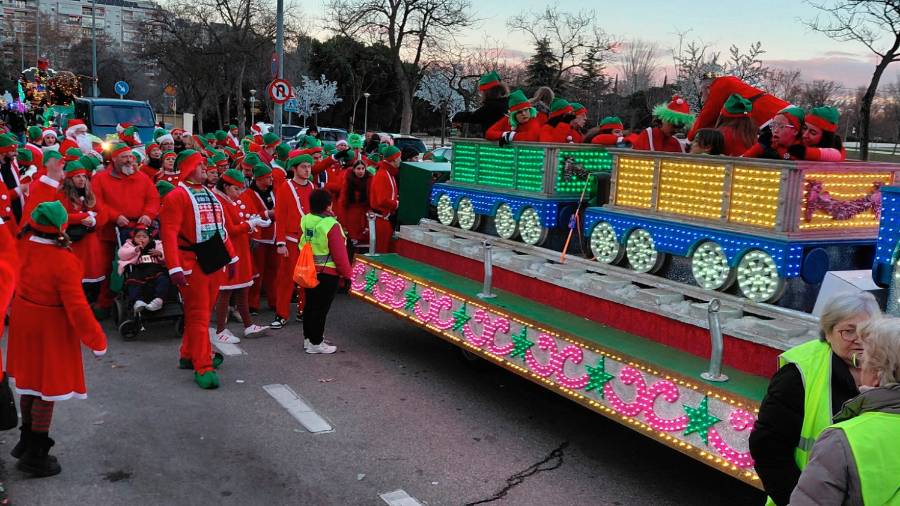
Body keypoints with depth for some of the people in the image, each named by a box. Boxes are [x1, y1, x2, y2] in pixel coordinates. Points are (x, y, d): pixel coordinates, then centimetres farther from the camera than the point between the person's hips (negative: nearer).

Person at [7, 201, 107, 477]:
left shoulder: (26, 245, -12)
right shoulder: (64, 261, -27)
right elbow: (77, 307, -24)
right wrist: (97, 340, -16)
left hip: (24, 321, 8)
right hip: (51, 328, -7)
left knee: (29, 381, 23)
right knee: (48, 389, 6)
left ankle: (27, 440, 42)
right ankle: (35, 456, 17)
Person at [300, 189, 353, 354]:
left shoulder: (305, 221, 0)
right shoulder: (332, 225, -19)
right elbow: (340, 254, -16)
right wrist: (346, 274, -8)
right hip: (327, 273, -7)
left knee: (310, 304, 18)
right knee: (321, 307, 2)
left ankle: (308, 337, 29)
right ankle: (316, 343, 9)